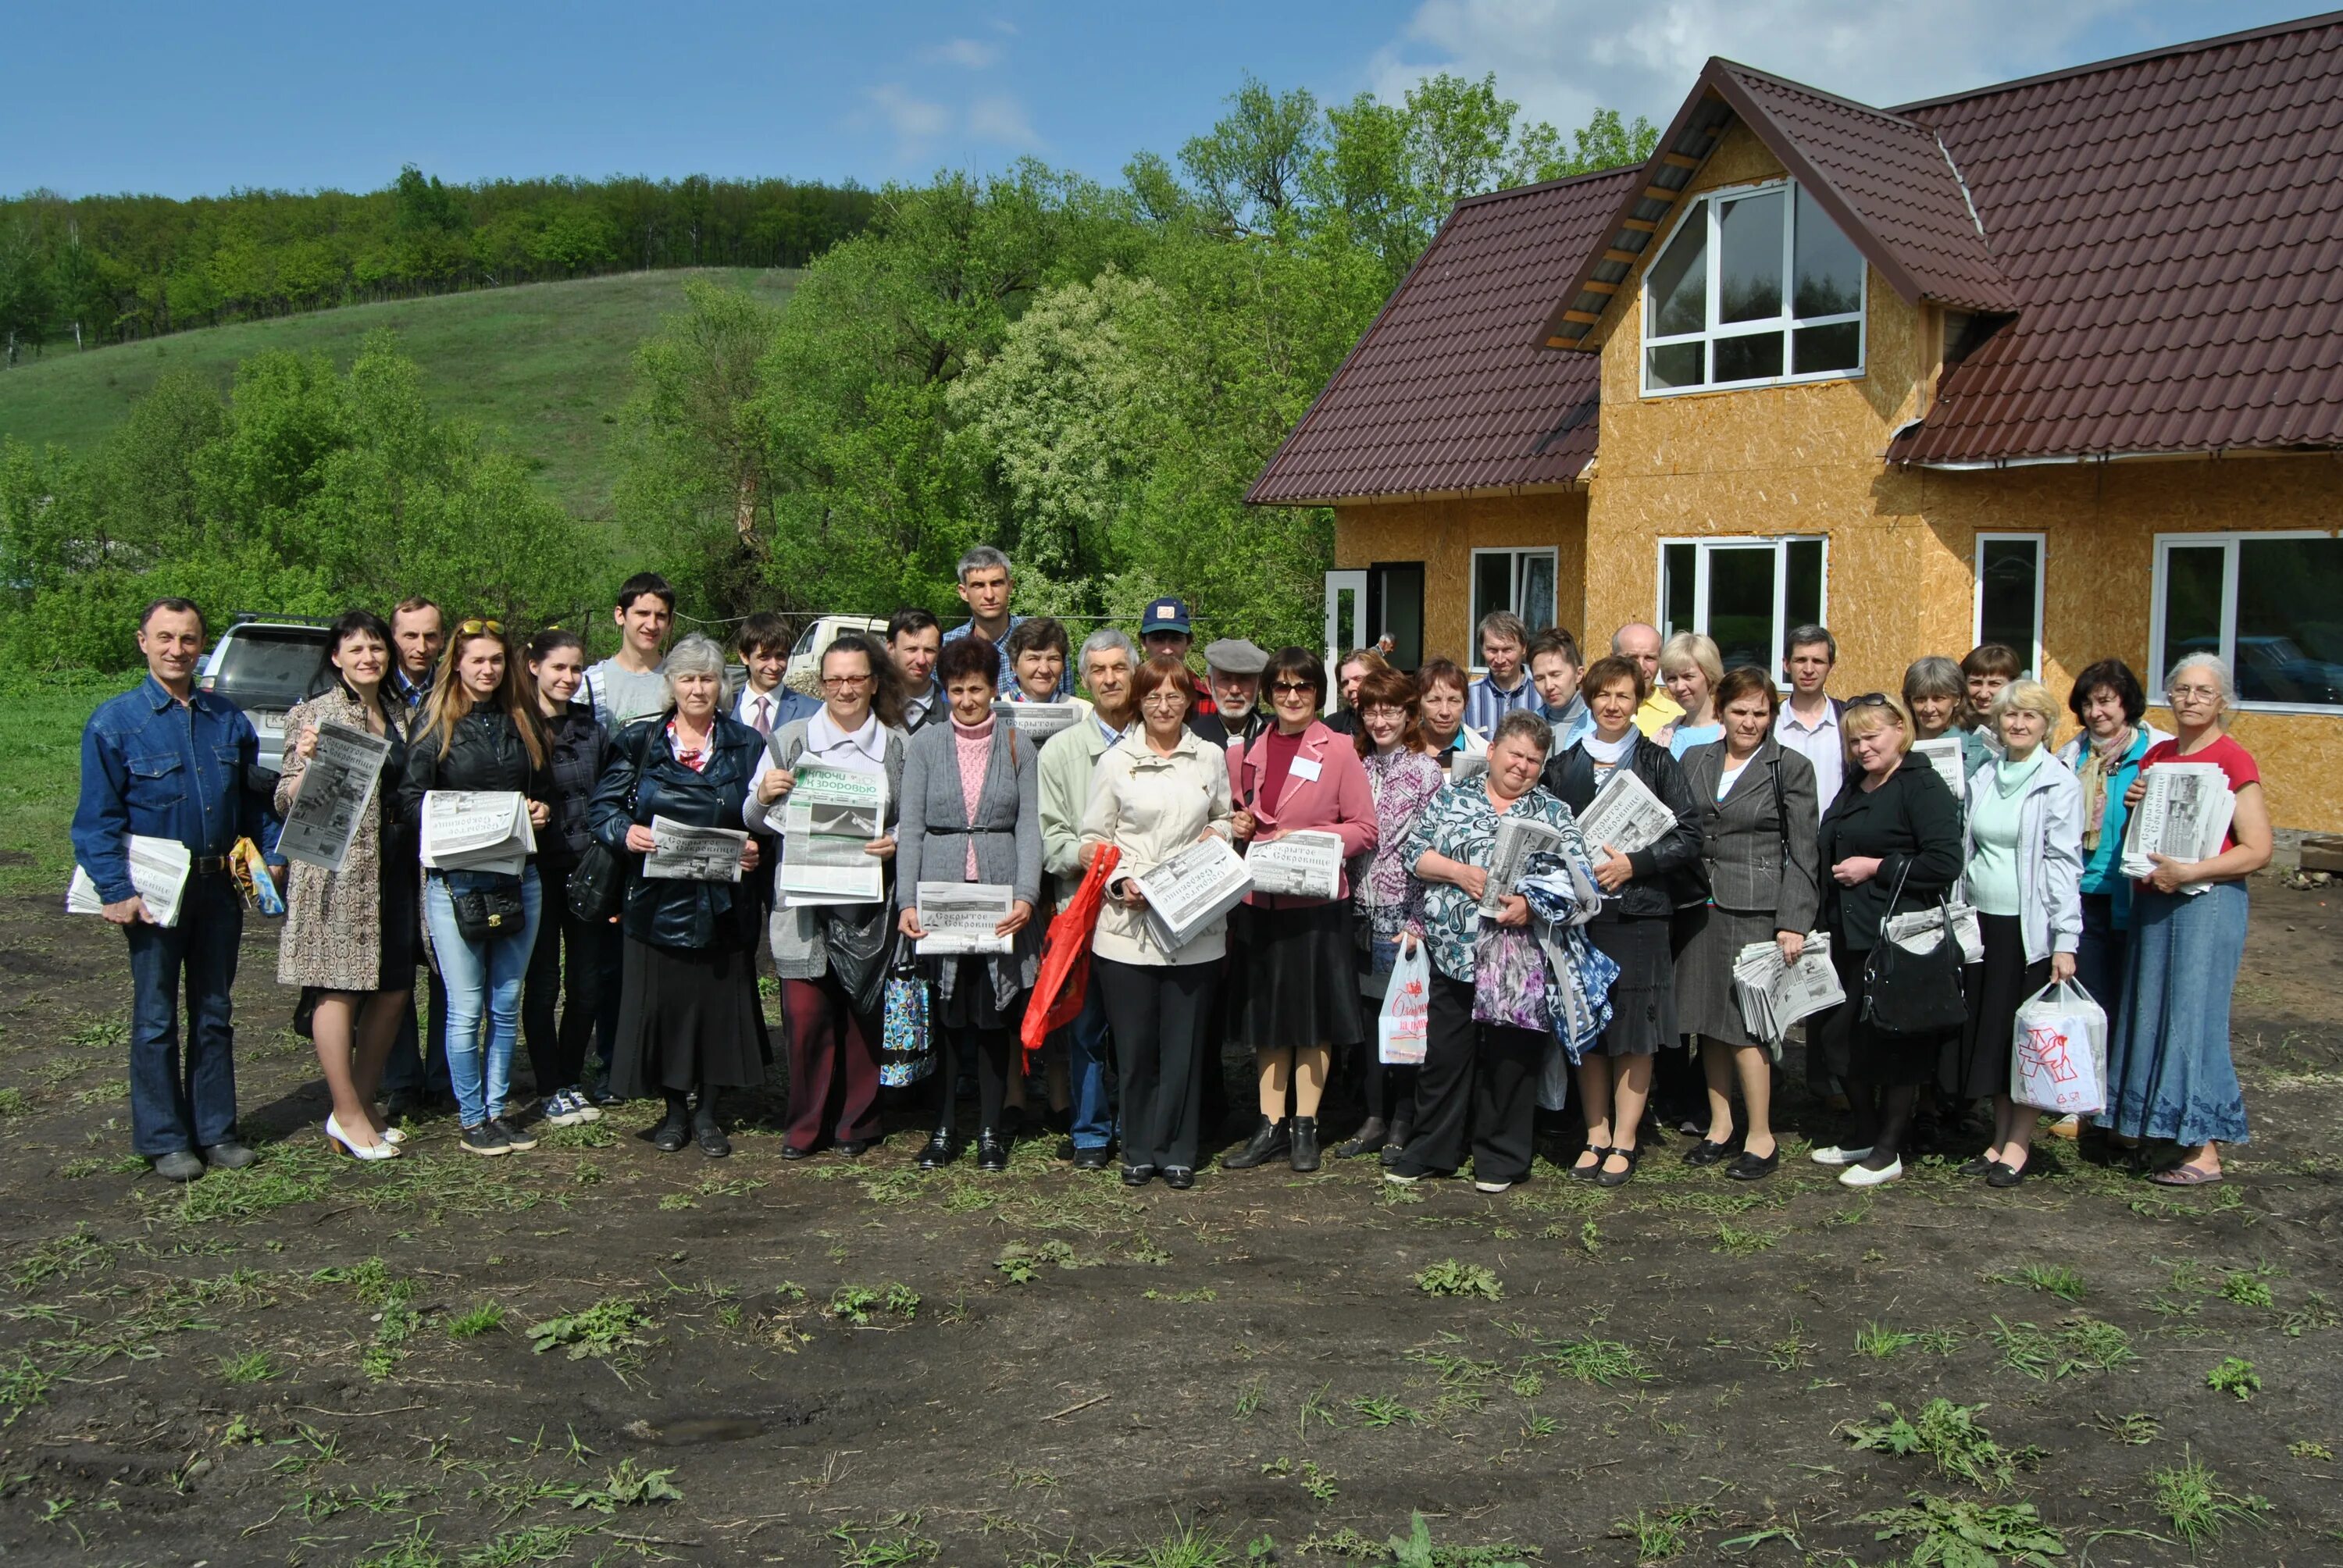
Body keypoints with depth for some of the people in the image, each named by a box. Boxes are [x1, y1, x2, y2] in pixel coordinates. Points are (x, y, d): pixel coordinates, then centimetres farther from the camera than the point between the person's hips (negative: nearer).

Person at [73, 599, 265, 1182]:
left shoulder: (229, 720, 6)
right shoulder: (114, 722, -5)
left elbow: (252, 803, 14)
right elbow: (97, 818, -7)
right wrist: (116, 892, -13)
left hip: (219, 886, 4)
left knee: (215, 1013, 11)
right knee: (155, 1018, 5)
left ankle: (216, 1131, 21)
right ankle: (164, 1140, 14)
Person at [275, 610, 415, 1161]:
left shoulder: (400, 714, 15)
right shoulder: (312, 714, -3)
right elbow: (286, 802, -5)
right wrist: (305, 762, -24)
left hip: (394, 866, 6)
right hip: (338, 866, -6)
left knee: (393, 990, 7)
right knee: (340, 988, -3)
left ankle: (363, 1102, 20)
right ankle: (347, 1115, 6)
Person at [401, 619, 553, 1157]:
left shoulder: (523, 720, 12)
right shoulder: (436, 724, 0)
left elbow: (545, 790, 22)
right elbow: (410, 798, -6)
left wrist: (542, 812, 1)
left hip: (519, 878, 4)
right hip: (455, 881, -4)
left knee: (506, 1005, 10)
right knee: (466, 1008, -1)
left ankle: (497, 1110, 20)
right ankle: (471, 1118, 11)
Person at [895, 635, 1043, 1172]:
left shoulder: (1017, 746, 6)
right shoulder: (925, 744, 5)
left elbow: (1029, 827, 1)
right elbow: (911, 826, 2)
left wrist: (1025, 896, -12)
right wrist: (907, 901, -9)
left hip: (1001, 898, 0)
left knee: (995, 1016, 4)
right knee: (944, 1016, 3)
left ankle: (991, 1130, 15)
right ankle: (943, 1130, 14)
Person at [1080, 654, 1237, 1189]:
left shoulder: (1210, 758, 10)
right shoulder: (1115, 760, 4)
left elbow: (1225, 819, 22)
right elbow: (1094, 837, 5)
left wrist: (1217, 836, 0)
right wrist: (1121, 882, -11)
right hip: (1127, 922, -1)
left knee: (1185, 1041, 4)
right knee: (1134, 1043, 4)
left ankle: (1177, 1151, 16)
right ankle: (1138, 1151, 18)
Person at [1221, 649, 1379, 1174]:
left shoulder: (1338, 750, -5)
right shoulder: (1253, 749, 8)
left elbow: (1364, 829, -5)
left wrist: (1306, 839, -17)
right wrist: (1241, 825, 0)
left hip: (1317, 899, -4)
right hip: (1262, 899, 4)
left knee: (1314, 1013, 5)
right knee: (1266, 1013, 9)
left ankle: (1304, 1127, 16)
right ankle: (1270, 1125, 18)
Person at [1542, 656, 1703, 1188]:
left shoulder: (1658, 763, 3)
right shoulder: (1563, 766, 11)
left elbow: (1689, 839, -2)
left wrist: (1633, 864, -13)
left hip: (1638, 911, -2)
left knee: (1633, 1033, 0)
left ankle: (1625, 1140, 10)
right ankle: (1596, 1135, 17)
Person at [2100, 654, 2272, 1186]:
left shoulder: (2234, 760, -7)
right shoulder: (2155, 756, 12)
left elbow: (2258, 851, -12)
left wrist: (2188, 871, -20)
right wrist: (2132, 806, 1)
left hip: (2207, 899, -7)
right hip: (2152, 899, 7)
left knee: (2195, 1012, -5)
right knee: (2145, 1007, 11)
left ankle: (2204, 1150, 2)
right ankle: (2134, 1121, 22)